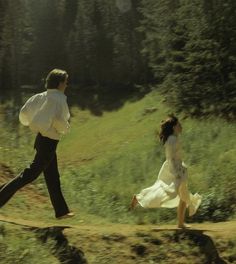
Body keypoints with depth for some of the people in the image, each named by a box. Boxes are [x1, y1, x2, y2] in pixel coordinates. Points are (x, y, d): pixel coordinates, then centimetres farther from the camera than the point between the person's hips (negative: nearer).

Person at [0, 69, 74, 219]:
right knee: (31, 174, -5)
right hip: (49, 142, -9)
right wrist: (66, 128, -6)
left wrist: (32, 124, 15)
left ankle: (61, 211, 23)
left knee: (53, 177, 14)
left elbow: (24, 112, 3)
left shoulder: (42, 96, 7)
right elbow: (58, 119, -25)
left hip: (42, 138, 9)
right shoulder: (59, 98, -14)